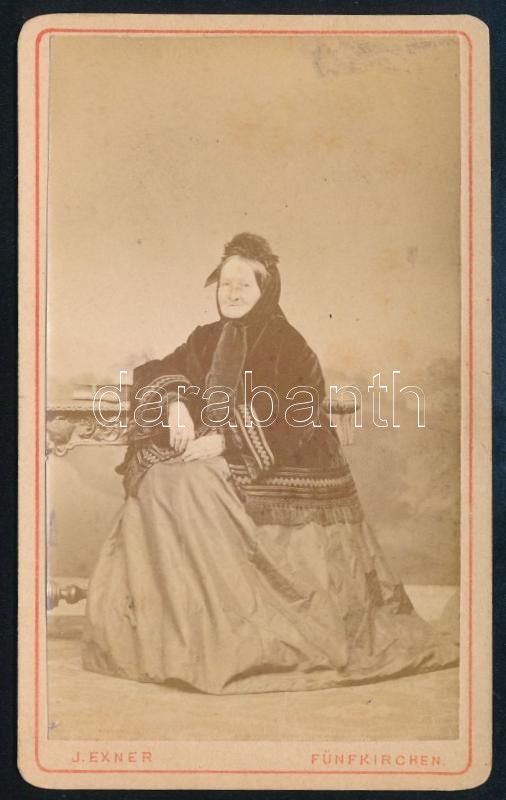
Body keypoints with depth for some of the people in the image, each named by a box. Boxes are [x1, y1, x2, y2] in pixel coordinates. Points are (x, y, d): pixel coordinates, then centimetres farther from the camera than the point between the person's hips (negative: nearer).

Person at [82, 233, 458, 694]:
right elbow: (159, 373, 8)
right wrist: (176, 403, -14)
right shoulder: (208, 339, 12)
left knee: (190, 485, -26)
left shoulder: (285, 343, -6)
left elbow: (292, 418, -16)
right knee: (157, 480, -16)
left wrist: (224, 440, -22)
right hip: (215, 459, 6)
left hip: (279, 469, -6)